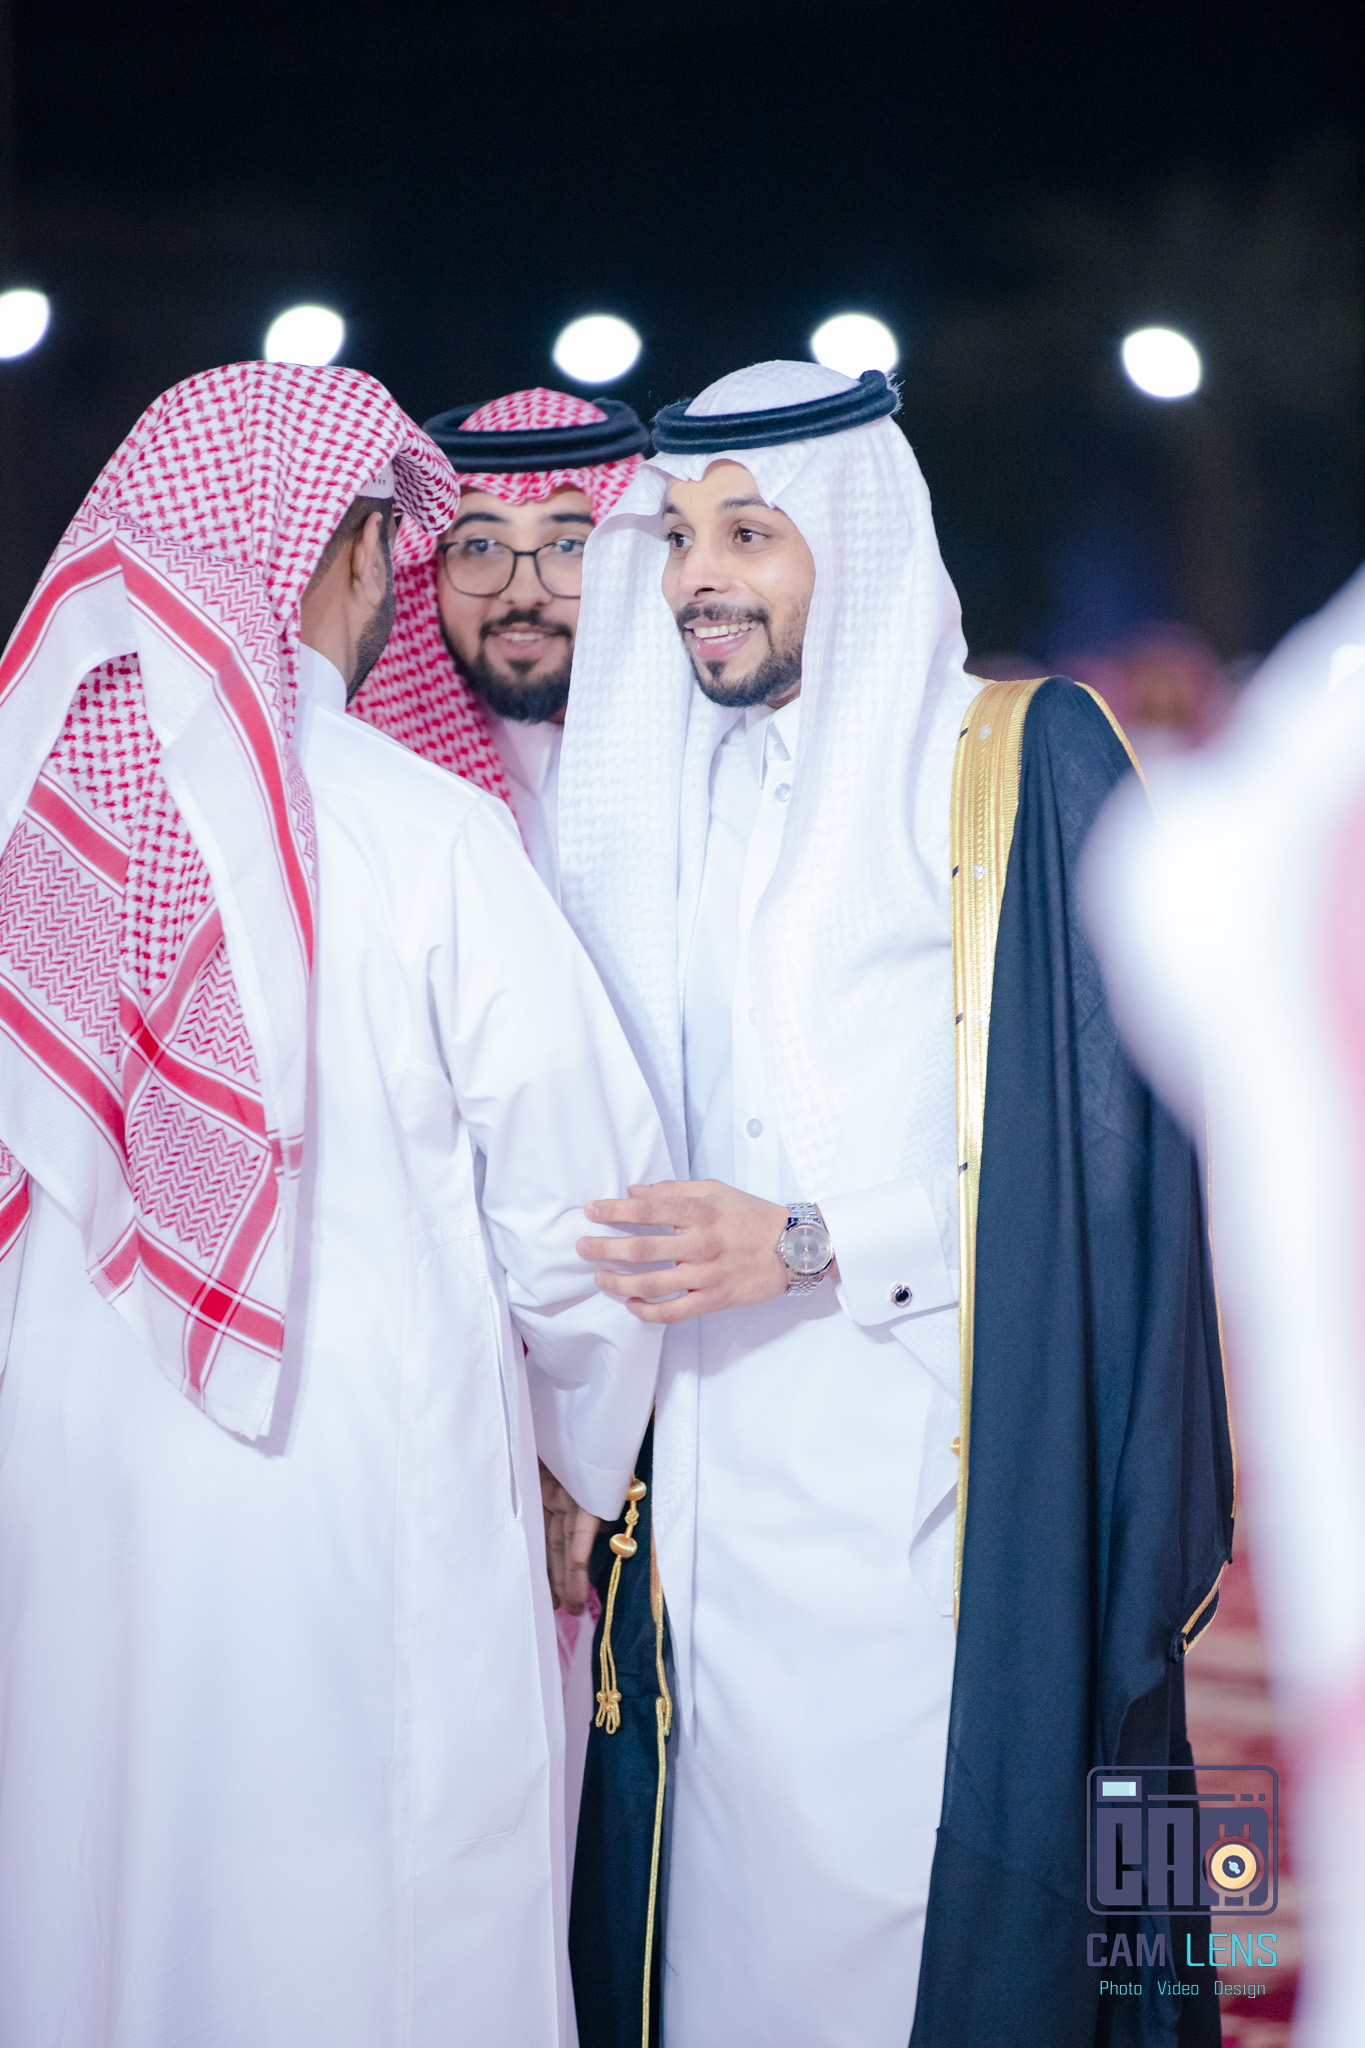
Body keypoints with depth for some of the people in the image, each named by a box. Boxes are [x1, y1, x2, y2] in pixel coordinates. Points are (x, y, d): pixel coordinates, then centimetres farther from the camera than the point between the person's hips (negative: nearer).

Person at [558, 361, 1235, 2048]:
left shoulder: (1018, 763, -2)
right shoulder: (669, 799, 16)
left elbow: (1105, 1135, -8)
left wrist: (810, 1246, -16)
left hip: (933, 1480, -5)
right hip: (712, 1482, 5)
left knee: (904, 1892, -5)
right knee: (724, 1910, 4)